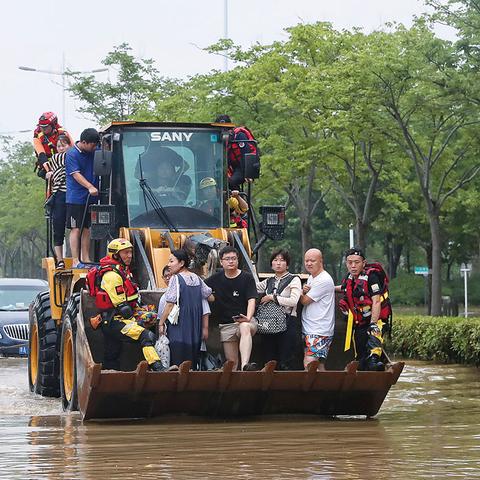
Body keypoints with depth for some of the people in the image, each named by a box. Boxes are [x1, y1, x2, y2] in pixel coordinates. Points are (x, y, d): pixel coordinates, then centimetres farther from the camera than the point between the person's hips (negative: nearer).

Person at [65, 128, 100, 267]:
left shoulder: (92, 153, 9)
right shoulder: (72, 155, -10)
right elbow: (76, 174, -20)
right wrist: (90, 187, -33)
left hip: (90, 198, 6)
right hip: (76, 198, -6)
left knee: (86, 229, 10)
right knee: (76, 229, -5)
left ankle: (86, 259, 14)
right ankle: (75, 261, -5)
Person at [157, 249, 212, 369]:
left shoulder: (176, 279, -10)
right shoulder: (197, 279, 10)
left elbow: (170, 305, -14)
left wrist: (161, 323, -7)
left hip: (179, 326, -7)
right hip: (195, 327, 7)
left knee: (178, 362, -5)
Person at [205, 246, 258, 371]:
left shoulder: (247, 278, 1)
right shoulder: (216, 279, 11)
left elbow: (251, 300, -9)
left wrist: (248, 318, -28)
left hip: (245, 321, -5)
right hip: (226, 325, 5)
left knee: (245, 328, -40)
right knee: (231, 362, 0)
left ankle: (245, 365, -59)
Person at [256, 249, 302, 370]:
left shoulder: (294, 280, 2)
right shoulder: (268, 282, 18)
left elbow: (293, 301, -13)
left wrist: (272, 297, -9)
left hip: (287, 322, -5)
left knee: (284, 364, -9)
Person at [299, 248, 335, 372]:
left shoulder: (324, 280, -14)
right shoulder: (311, 277, 16)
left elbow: (305, 301, -12)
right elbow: (305, 299, 18)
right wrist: (304, 291, -3)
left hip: (320, 331, -10)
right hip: (309, 329, 10)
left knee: (309, 364, -20)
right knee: (319, 366, 8)